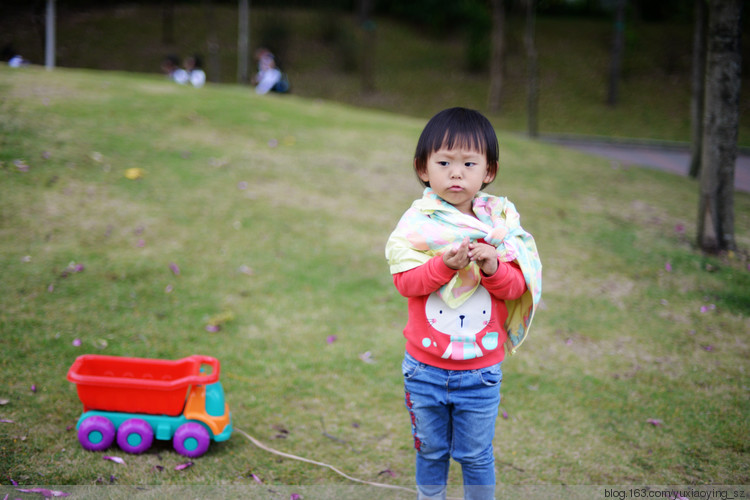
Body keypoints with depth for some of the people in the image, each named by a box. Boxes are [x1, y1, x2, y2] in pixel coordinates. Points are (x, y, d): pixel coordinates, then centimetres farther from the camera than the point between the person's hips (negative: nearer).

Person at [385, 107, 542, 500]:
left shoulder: (500, 222, -3)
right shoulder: (417, 223, -7)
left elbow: (516, 287, -6)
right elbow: (404, 281, -15)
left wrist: (493, 267, -26)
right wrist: (446, 264, -30)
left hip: (481, 369, 0)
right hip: (424, 367, 0)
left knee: (476, 455, 13)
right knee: (430, 451, 17)